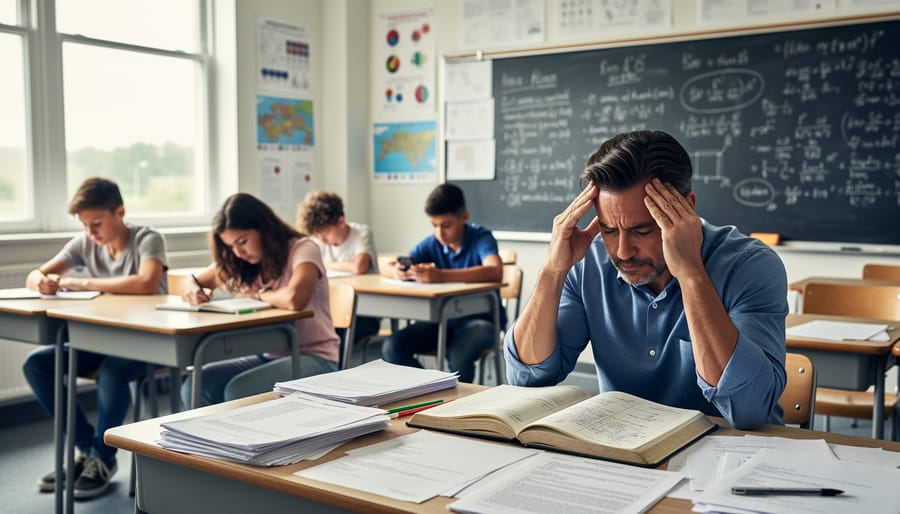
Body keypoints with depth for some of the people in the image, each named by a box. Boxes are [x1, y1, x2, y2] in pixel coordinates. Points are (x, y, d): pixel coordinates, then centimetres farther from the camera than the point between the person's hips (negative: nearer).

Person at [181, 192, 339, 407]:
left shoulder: (303, 249, -14)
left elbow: (294, 298, -34)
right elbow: (191, 285, 14)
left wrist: (255, 295, -14)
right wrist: (195, 292, -11)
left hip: (314, 358, -6)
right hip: (270, 355, 7)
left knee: (239, 392, -29)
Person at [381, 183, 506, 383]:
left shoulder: (481, 237, -13)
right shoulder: (432, 243, 1)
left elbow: (495, 271, -34)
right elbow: (386, 268, 1)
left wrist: (441, 275, -44)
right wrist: (396, 271, -26)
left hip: (480, 319, -5)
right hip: (443, 319, 5)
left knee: (458, 355, -37)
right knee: (392, 348, -16)